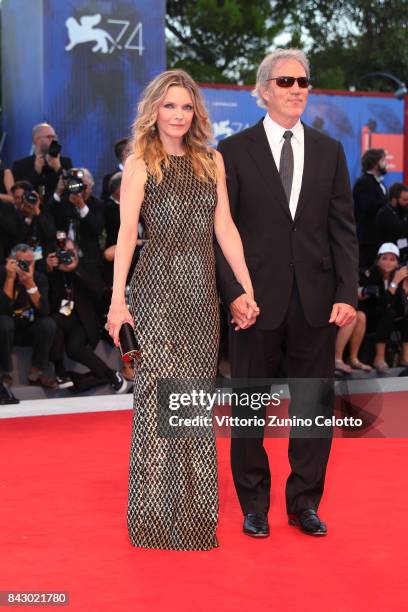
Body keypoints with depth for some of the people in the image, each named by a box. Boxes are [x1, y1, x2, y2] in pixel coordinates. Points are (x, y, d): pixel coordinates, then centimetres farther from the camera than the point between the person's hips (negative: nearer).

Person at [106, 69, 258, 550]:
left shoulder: (212, 161, 12)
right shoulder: (140, 163, 0)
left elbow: (225, 229, 9)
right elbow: (126, 233, -8)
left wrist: (248, 288, 3)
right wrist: (117, 300, -16)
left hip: (202, 293, 4)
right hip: (158, 288, -4)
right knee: (158, 395, -4)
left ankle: (194, 511, 18)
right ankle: (155, 515, 6)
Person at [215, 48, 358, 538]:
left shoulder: (329, 151, 9)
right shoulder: (234, 150, 0)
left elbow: (343, 229, 5)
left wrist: (347, 293, -4)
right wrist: (233, 292, -12)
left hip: (316, 303, 2)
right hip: (257, 300, -2)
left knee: (315, 405, 7)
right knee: (249, 406, 8)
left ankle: (305, 502, 21)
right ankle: (254, 505, 21)